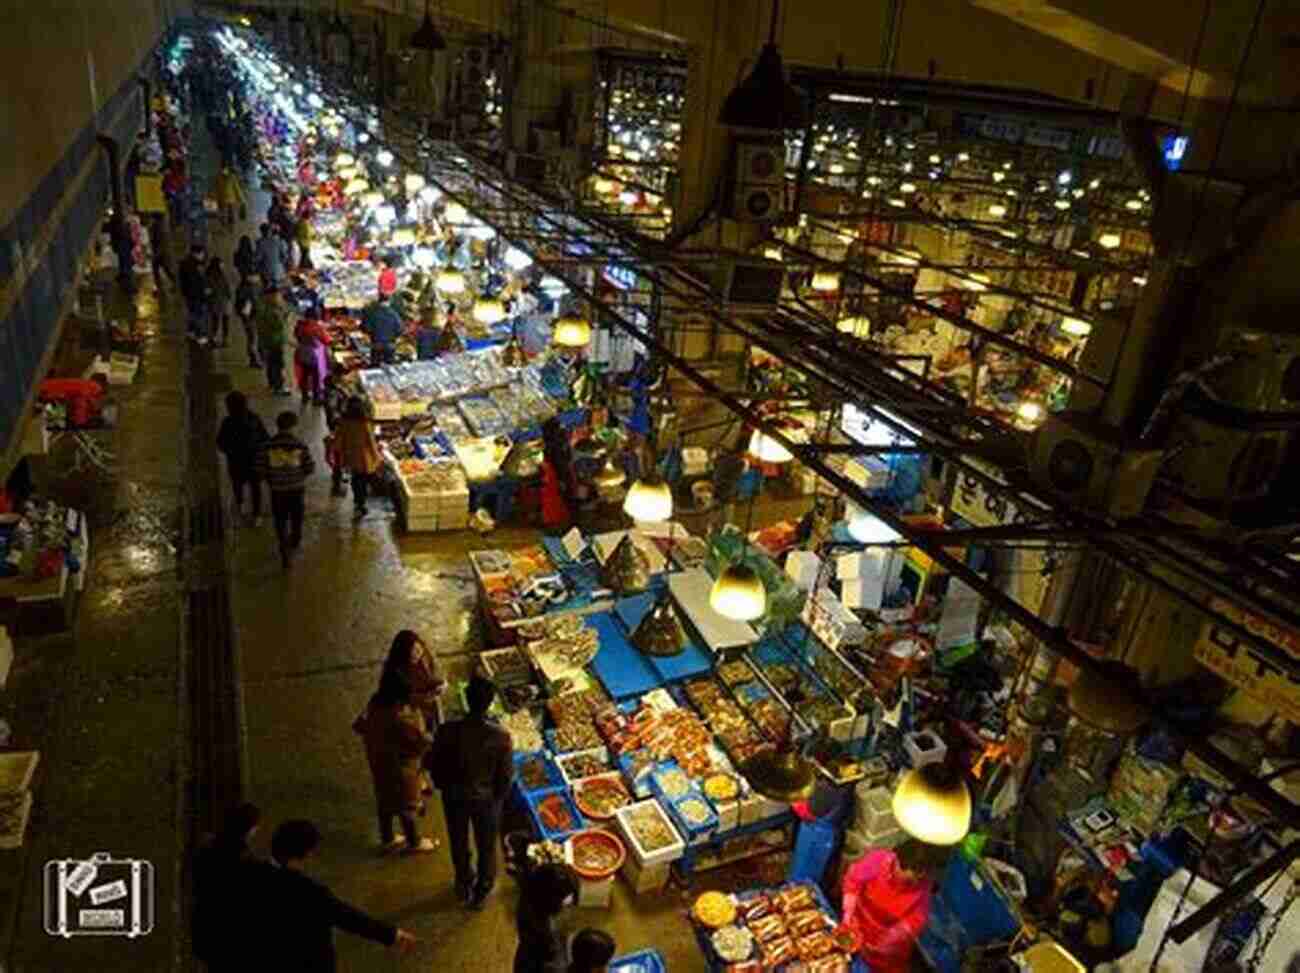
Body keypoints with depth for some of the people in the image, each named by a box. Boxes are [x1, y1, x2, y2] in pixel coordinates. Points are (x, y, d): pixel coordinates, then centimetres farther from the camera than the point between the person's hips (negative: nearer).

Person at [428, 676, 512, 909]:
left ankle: (465, 887, 52)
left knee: (459, 843, 28)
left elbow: (434, 765, -11)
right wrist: (499, 796, 5)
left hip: (455, 796, 1)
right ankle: (482, 892, 45)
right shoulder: (500, 736, -29)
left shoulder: (447, 731, -27)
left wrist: (444, 787, 9)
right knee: (486, 846, 25)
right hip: (487, 798, -1)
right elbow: (505, 776, -16)